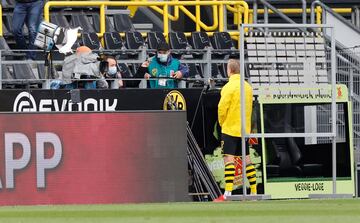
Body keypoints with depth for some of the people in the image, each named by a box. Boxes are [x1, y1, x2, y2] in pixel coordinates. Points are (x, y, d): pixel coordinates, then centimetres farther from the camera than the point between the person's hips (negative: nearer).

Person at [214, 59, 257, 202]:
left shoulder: (229, 87, -13)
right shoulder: (247, 87, 8)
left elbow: (222, 108, -16)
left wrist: (222, 123, 2)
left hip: (230, 129, -7)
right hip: (244, 130, 7)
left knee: (229, 159, -9)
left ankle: (227, 194, -17)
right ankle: (254, 191, 16)